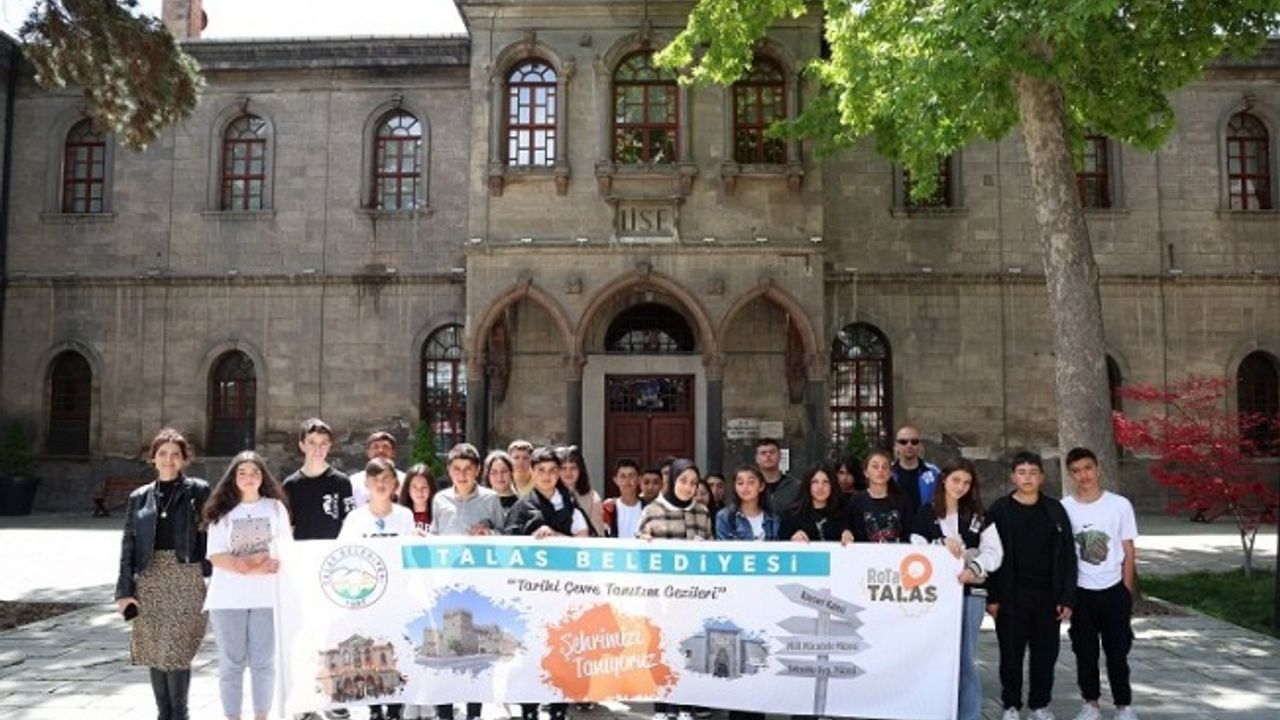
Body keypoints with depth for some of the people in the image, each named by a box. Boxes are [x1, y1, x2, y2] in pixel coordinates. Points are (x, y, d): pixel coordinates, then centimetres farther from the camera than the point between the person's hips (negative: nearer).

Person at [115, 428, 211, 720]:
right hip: (149, 579, 4)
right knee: (154, 651, 8)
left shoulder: (198, 491, 2)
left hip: (185, 578, -4)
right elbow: (128, 544, 9)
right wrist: (125, 589, 3)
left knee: (176, 650, -6)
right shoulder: (140, 497, 10)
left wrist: (211, 574, -8)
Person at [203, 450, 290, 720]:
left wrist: (247, 563, -14)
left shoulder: (276, 507, 7)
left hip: (267, 595, 0)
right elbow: (216, 556, -3)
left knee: (263, 662, 5)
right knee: (231, 663, 5)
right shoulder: (223, 511, 5)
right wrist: (256, 567, -17)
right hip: (228, 597, 0)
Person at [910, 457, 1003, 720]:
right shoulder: (926, 515, 6)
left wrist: (975, 568, -16)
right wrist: (943, 543, -16)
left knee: (966, 659, 2)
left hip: (970, 592, 1)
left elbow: (994, 552, 1)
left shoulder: (979, 517, 9)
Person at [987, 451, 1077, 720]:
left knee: (1046, 653, 9)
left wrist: (1067, 597, -2)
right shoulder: (1000, 510, -2)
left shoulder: (1054, 510, 4)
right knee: (1011, 653, 6)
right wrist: (992, 597, -7)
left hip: (1048, 595, 2)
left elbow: (1067, 556, 4)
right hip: (1011, 596, -2)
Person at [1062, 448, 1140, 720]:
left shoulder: (1120, 504, -4)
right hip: (1080, 592, 1)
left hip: (1113, 590, -1)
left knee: (1117, 651, 5)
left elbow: (1129, 553, 2)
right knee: (1085, 652, 9)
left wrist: (1126, 592, -1)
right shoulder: (1063, 508, -4)